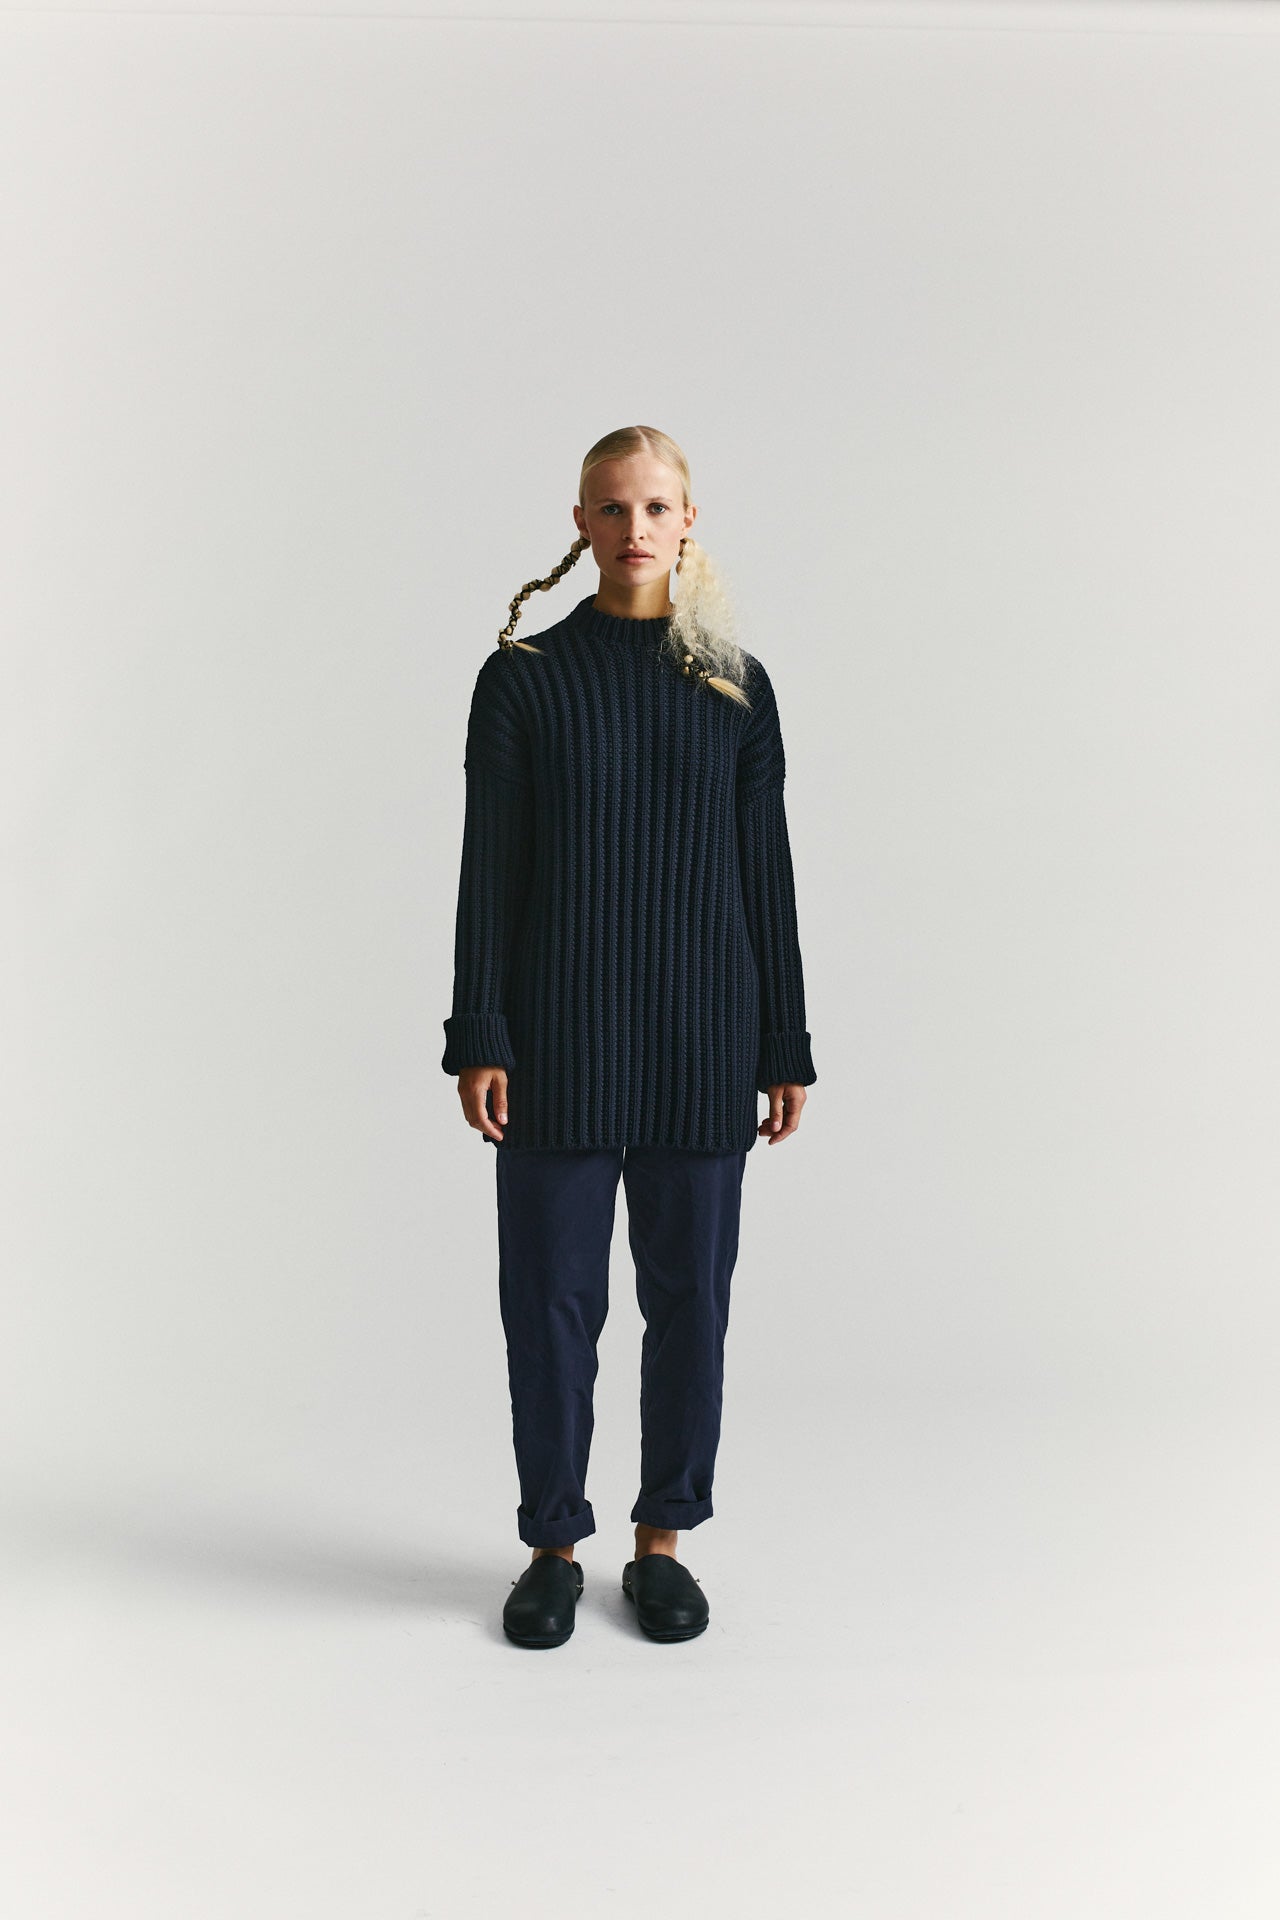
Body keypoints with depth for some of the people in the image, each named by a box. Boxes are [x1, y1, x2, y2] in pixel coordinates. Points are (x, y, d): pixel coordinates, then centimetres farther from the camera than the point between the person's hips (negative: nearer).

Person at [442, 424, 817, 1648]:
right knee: (549, 1295, 6)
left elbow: (766, 873, 6)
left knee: (689, 1294, 8)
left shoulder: (735, 686, 6)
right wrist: (476, 1039, -6)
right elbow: (488, 868, 0)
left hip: (699, 1042, 1)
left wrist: (786, 1049, 4)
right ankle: (553, 1545, 24)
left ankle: (662, 1538, 27)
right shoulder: (525, 678, 2)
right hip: (559, 1041, -1)